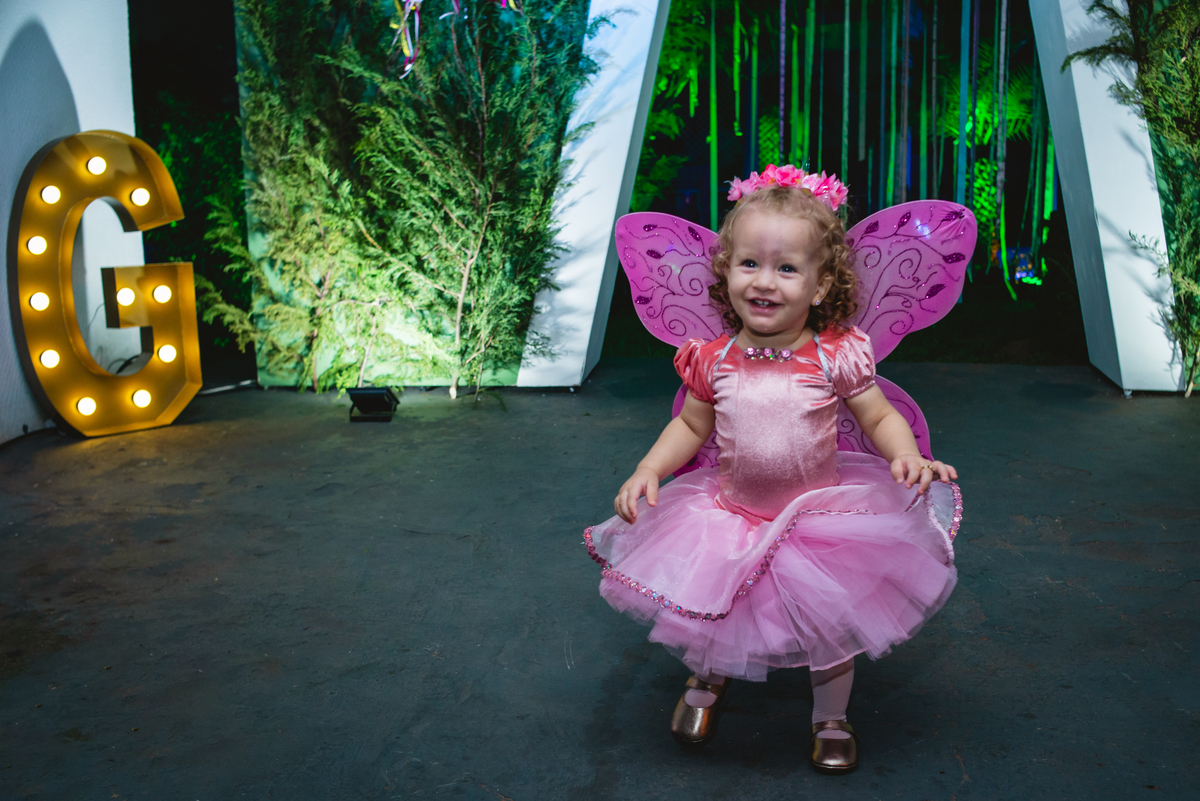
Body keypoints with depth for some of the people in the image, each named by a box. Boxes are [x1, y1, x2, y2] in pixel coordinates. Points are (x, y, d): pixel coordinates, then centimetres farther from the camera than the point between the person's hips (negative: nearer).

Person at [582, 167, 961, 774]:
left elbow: (880, 417, -4)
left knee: (831, 621, 2)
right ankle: (708, 677, 42)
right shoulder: (713, 360, -10)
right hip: (728, 512, 2)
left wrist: (908, 456, -24)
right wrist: (647, 470, -8)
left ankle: (831, 718, 34)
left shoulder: (836, 356, -16)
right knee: (700, 613, 5)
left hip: (819, 513, -2)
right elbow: (691, 426, 6)